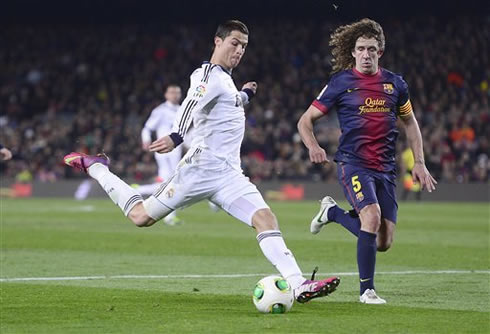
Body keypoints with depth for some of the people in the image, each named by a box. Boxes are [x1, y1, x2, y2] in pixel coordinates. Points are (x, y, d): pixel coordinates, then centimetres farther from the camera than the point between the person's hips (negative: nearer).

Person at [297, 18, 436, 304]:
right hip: (353, 163, -4)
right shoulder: (341, 83, -1)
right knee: (372, 215, -30)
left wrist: (420, 163, 13)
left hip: (385, 168, 4)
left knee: (384, 243, 0)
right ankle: (367, 290, -16)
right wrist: (313, 147, -18)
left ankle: (333, 211, 27)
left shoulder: (394, 83, 8)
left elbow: (410, 122, 21)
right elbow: (306, 120, 2)